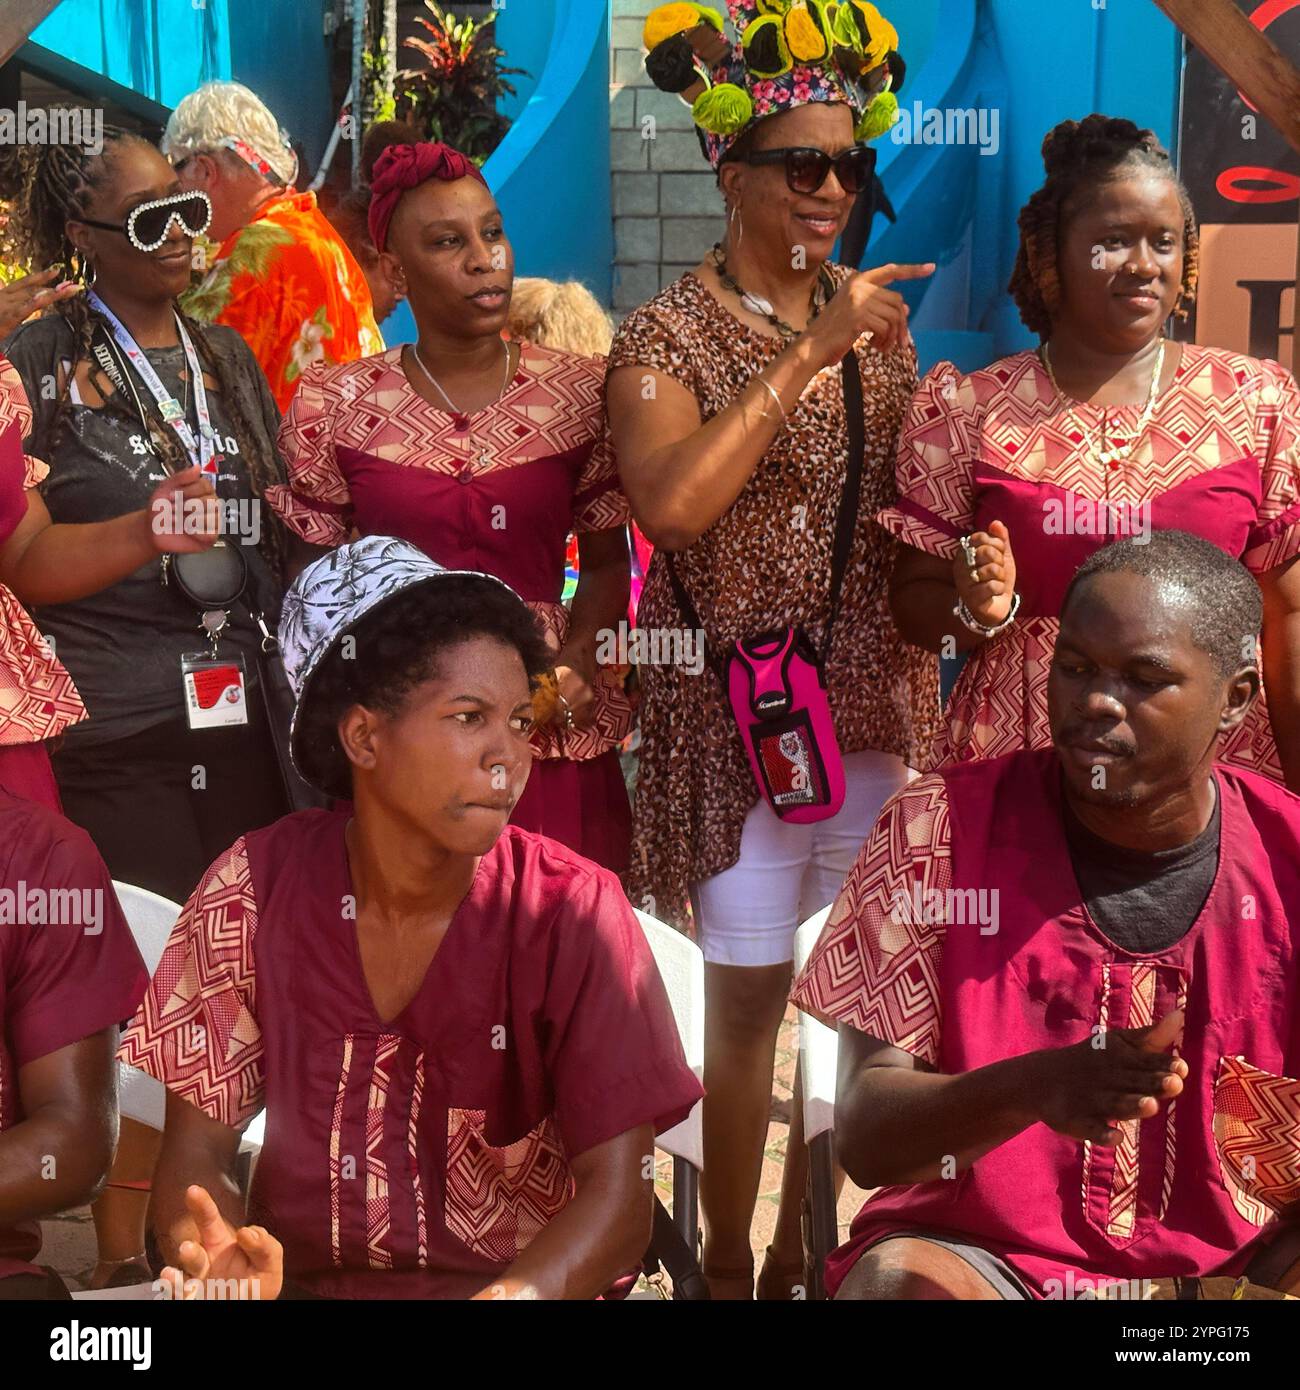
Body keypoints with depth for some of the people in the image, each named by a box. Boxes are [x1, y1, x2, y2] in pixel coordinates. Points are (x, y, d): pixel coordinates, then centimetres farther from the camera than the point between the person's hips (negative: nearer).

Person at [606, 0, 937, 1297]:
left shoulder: (878, 317, 9)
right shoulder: (669, 334, -7)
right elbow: (672, 504, -26)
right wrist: (805, 355, -21)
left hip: (874, 700, 5)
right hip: (739, 705, -5)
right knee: (749, 996, 4)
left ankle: (804, 1239, 32)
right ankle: (727, 1260, 24)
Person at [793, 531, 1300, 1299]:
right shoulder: (937, 829, -10)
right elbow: (863, 1135, -13)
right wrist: (1032, 1086, -32)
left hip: (1230, 1272, 3)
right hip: (976, 1254, -2)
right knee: (897, 1278, -33)